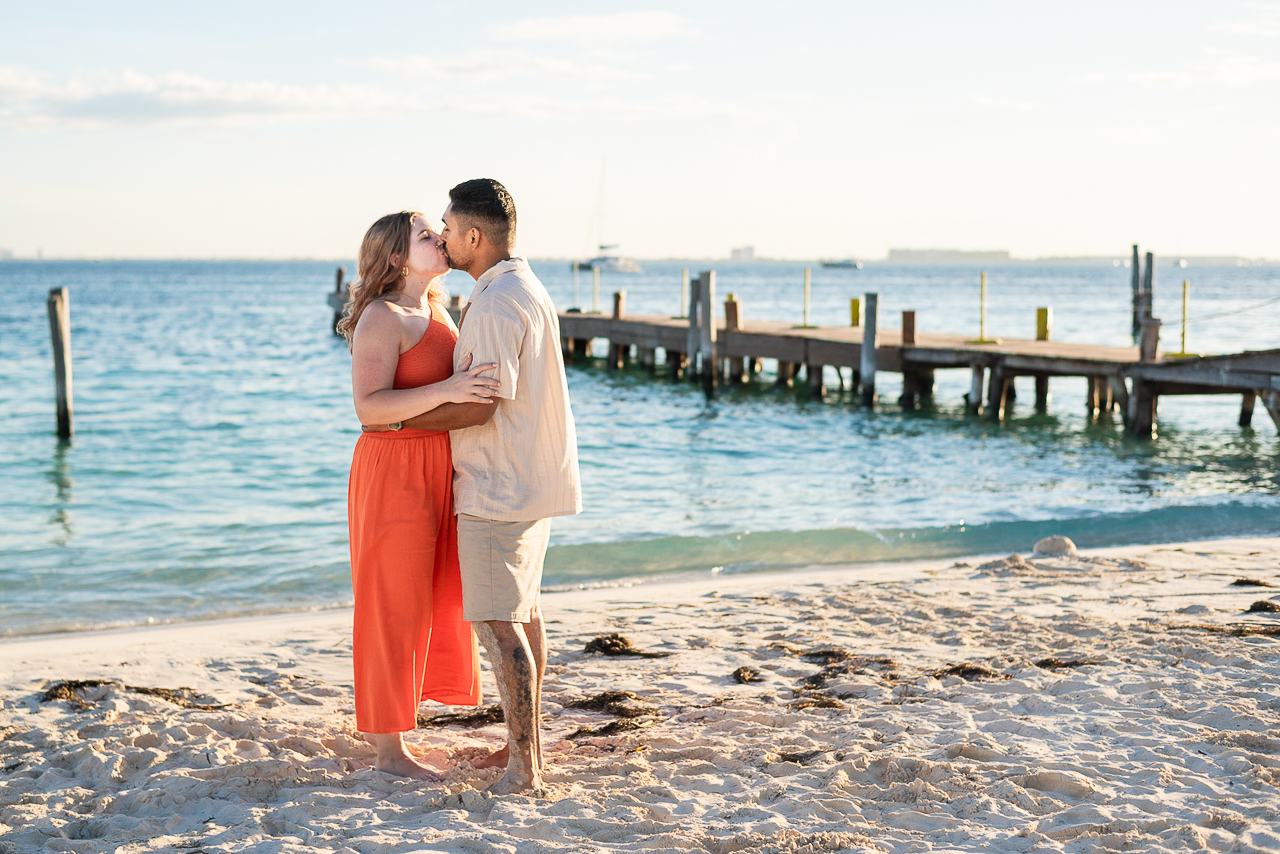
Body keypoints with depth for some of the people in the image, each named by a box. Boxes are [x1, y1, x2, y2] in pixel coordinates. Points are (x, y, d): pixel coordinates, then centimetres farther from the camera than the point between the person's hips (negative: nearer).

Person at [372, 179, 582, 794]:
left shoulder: (496, 304, -19)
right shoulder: (526, 289, 14)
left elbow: (480, 407, -22)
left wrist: (403, 419, -11)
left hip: (499, 486, -11)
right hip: (534, 478, 11)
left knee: (497, 621, -8)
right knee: (522, 612, 16)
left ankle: (524, 765, -6)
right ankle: (527, 741, 25)